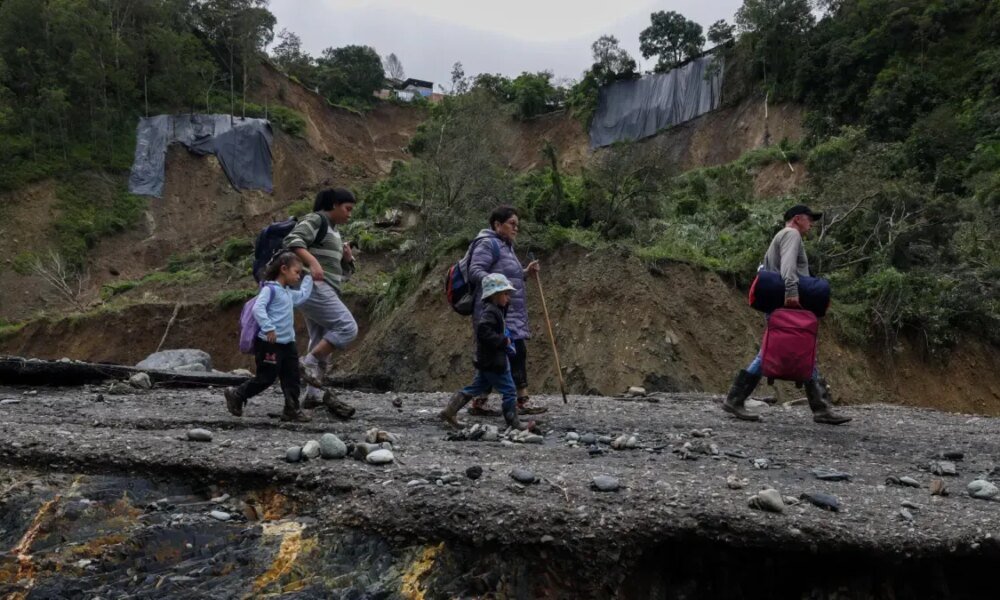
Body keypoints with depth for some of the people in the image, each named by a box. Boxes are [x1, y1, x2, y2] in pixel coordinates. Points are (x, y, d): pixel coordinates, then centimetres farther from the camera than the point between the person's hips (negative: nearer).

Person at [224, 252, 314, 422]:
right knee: (266, 378, -1)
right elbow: (258, 308, -23)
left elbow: (302, 295, 37)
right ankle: (236, 396, 18)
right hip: (269, 343, -9)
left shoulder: (288, 293, 17)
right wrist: (268, 328, -31)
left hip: (287, 343, 9)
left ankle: (292, 410, 10)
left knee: (292, 377, 5)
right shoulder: (270, 289, -11)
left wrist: (309, 278, 38)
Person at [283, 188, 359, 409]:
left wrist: (348, 258, 5)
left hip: (323, 290, 10)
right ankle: (308, 363, -13)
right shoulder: (315, 220, -3)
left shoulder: (333, 232, 24)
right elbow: (292, 241, -20)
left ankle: (313, 393, 7)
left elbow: (343, 272, 26)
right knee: (347, 328, -17)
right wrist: (313, 262, -33)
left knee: (322, 343, 6)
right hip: (312, 286, -10)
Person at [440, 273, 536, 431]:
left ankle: (449, 411, 17)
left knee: (476, 387, 15)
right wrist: (504, 341, -24)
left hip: (486, 361, 10)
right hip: (494, 361, -10)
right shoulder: (489, 312, -18)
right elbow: (483, 331, -30)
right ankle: (513, 422, 7)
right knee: (509, 391, -1)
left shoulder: (496, 310, 14)